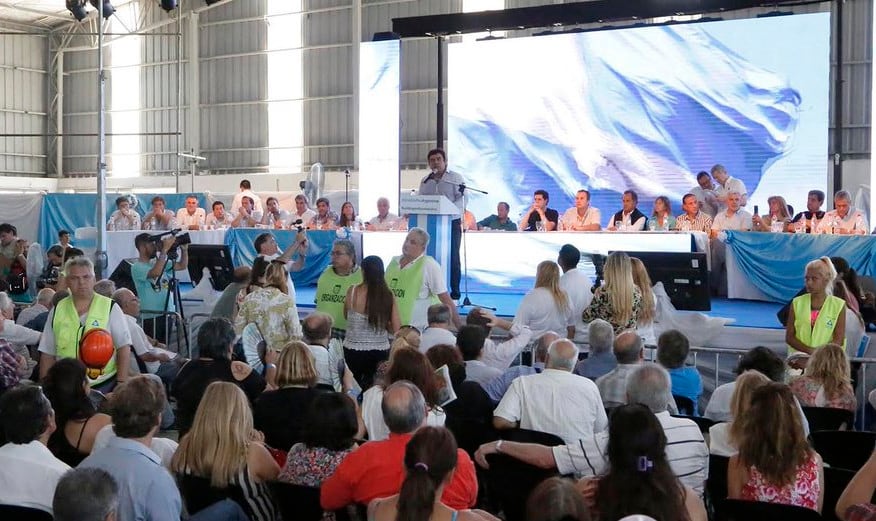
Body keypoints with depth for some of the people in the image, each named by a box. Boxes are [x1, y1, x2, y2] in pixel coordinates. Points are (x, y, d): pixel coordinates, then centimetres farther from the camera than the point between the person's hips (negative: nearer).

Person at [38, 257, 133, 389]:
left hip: (104, 385, -2)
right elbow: (47, 355, 13)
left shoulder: (110, 308, 1)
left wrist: (121, 384, -9)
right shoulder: (57, 311, 9)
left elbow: (124, 348, -2)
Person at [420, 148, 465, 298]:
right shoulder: (425, 181, 14)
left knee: (452, 257, -2)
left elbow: (461, 200, -9)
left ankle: (454, 292, 2)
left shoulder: (456, 178, 1)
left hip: (452, 223, -4)